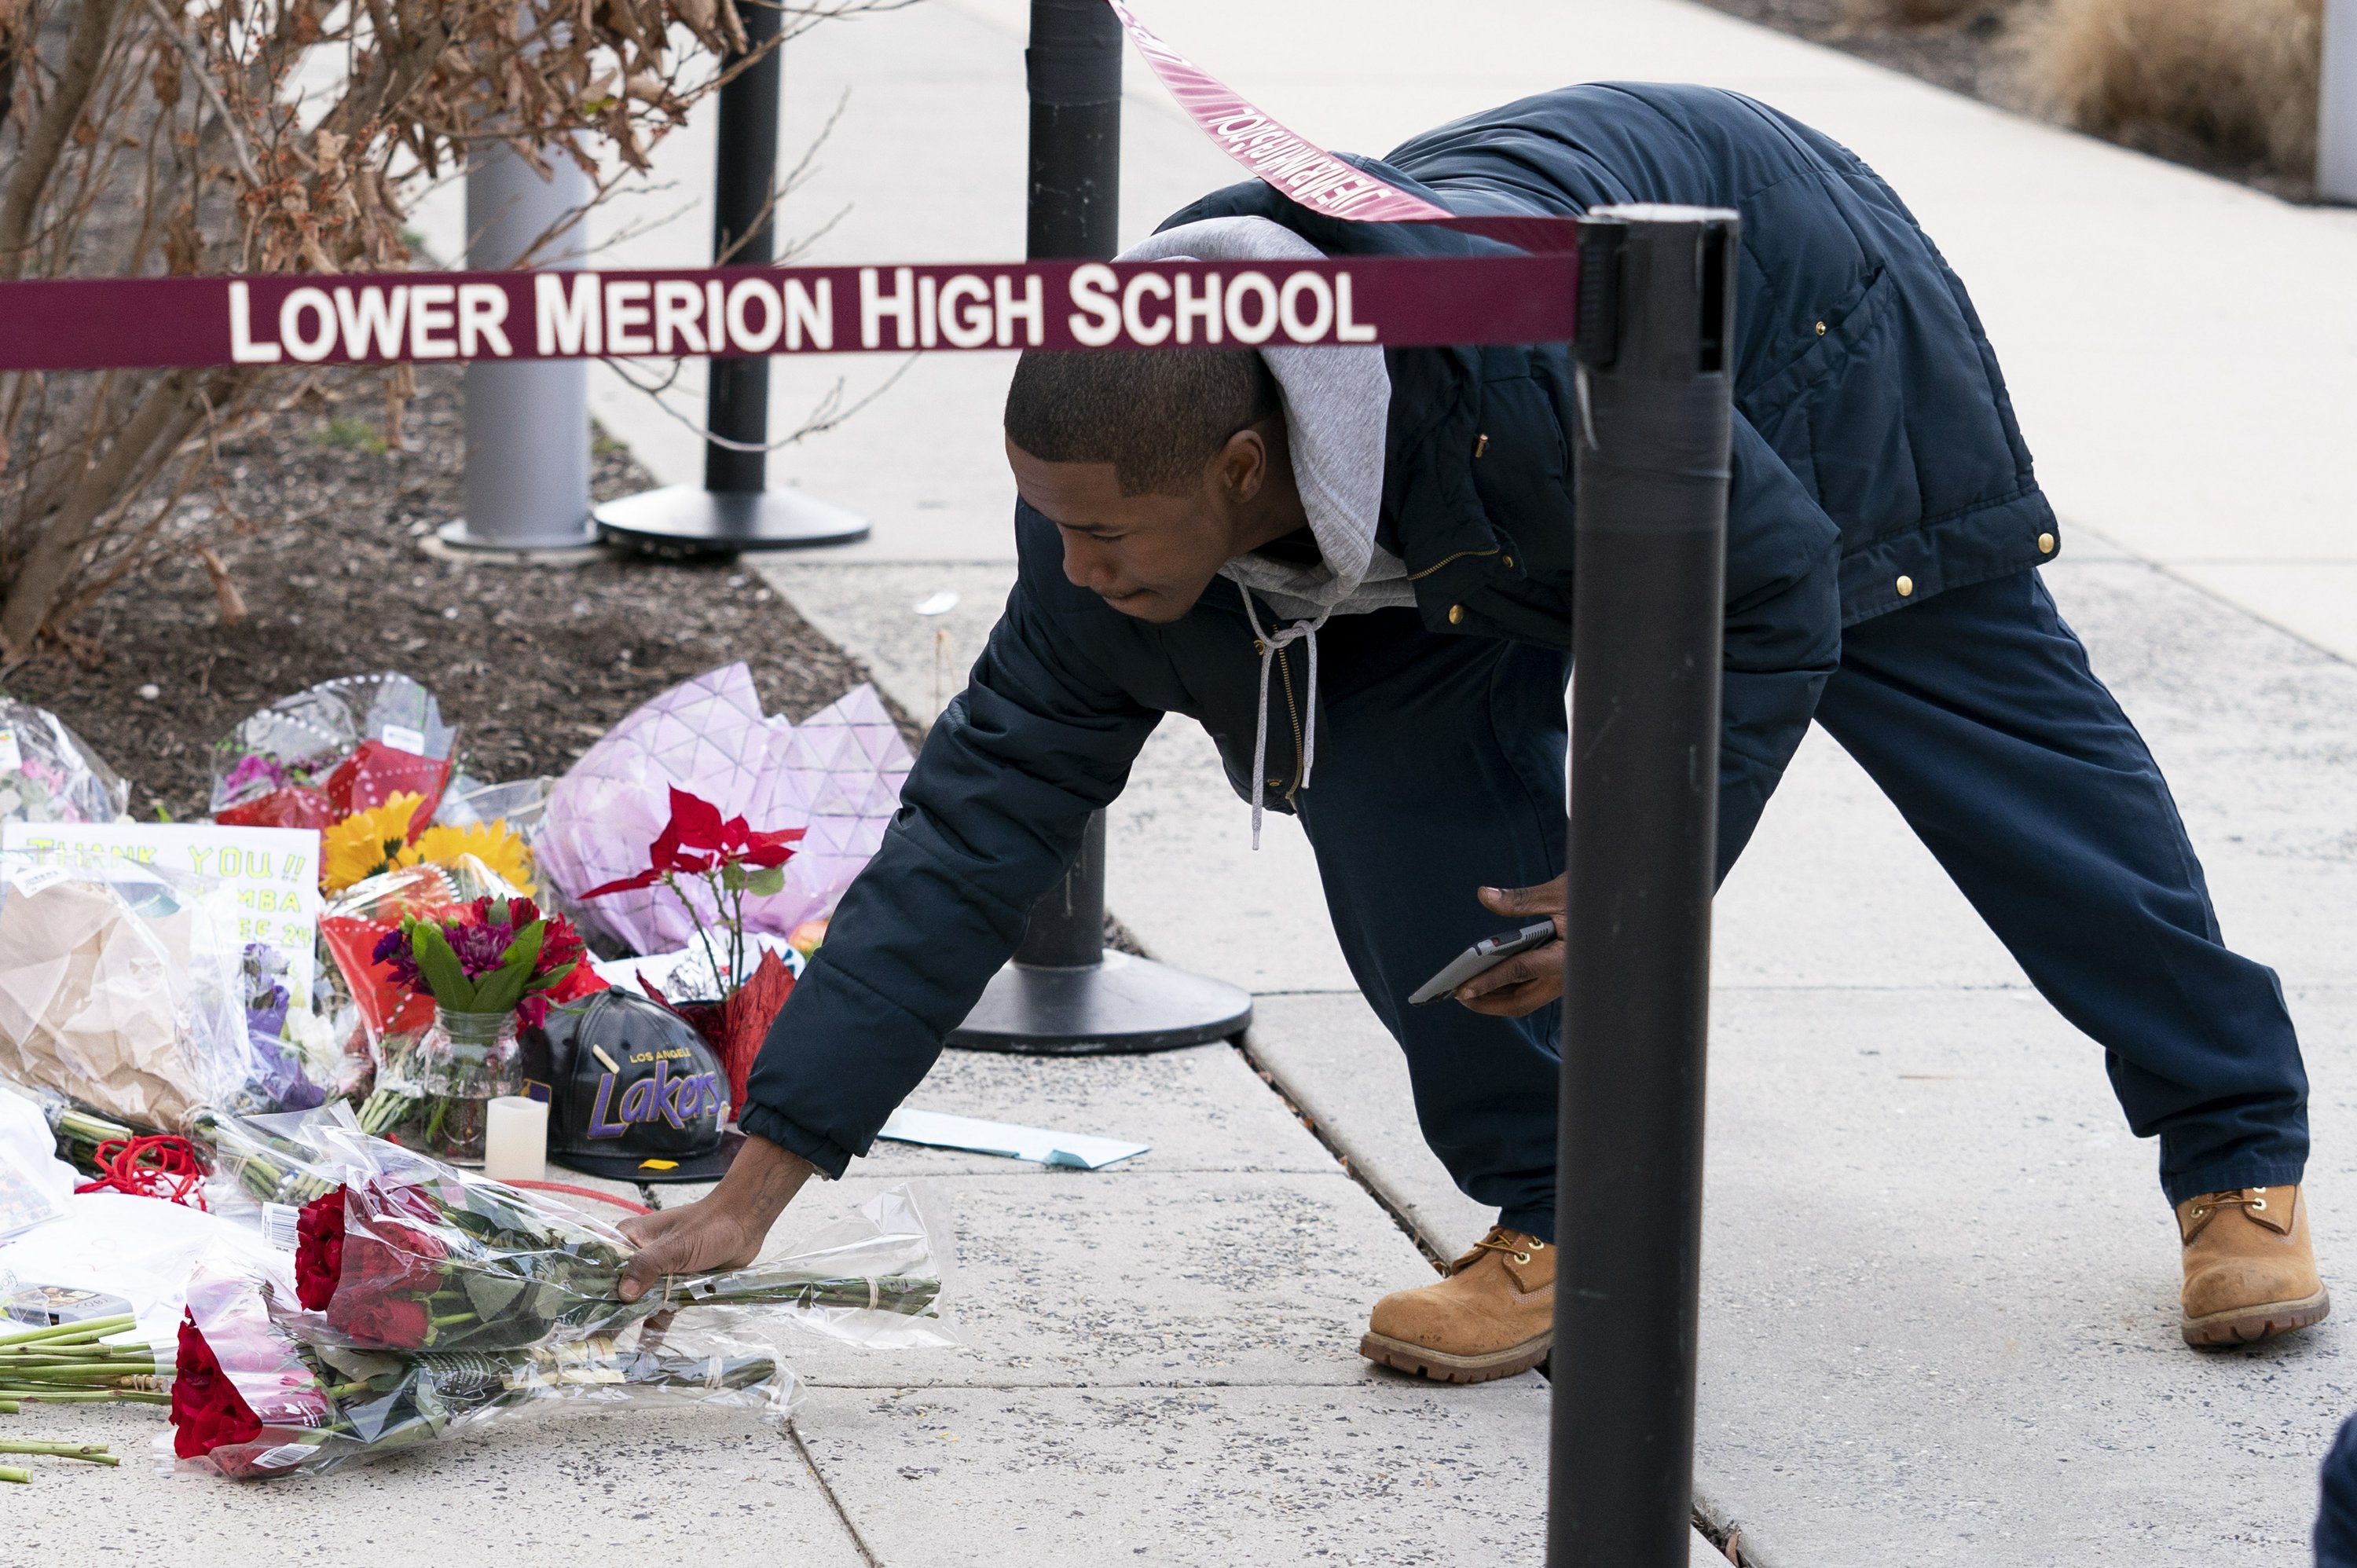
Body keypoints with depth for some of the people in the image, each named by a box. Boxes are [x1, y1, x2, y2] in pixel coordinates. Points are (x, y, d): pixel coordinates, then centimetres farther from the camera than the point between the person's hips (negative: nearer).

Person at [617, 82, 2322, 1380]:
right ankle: (1558, 1220, -3)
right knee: (1396, 761, -18)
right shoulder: (1116, 483, -29)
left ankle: (2242, 1158, 29)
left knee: (2009, 747, 9)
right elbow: (984, 814, -23)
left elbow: (1777, 599, -31)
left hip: (1799, 331, -4)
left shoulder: (1518, 375, -48)